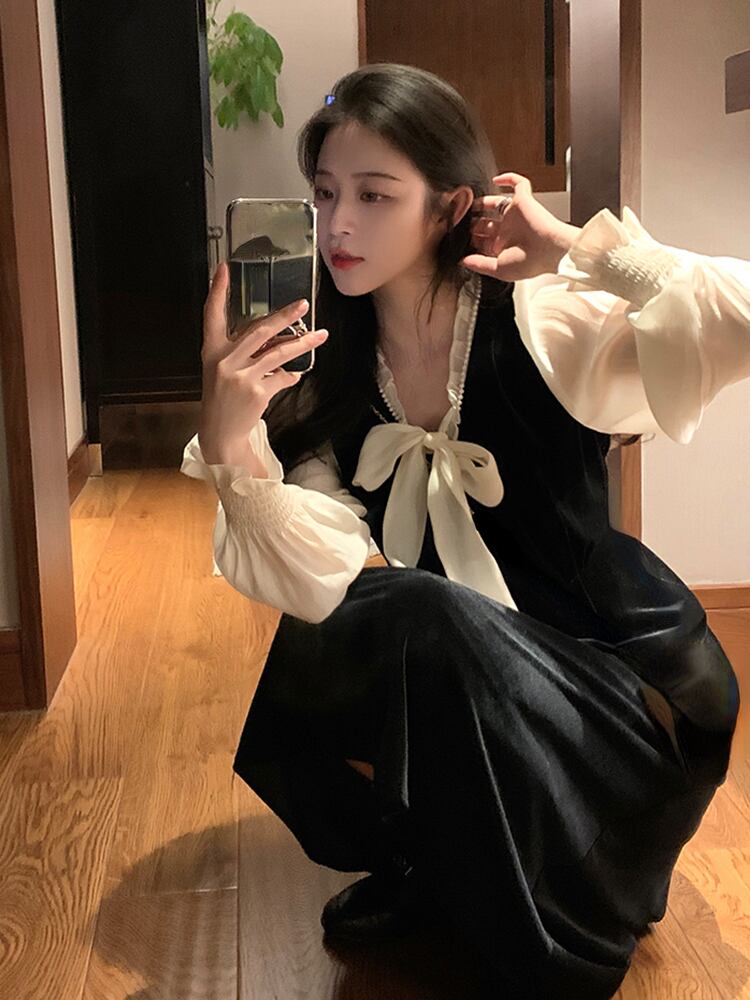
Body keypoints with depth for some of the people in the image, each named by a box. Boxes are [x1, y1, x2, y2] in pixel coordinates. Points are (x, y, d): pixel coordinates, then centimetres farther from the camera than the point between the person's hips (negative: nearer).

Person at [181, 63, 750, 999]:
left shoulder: (547, 327, -18)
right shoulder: (325, 376, -6)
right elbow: (320, 583, -18)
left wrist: (583, 248, -30)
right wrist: (230, 448, -32)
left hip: (613, 670, -4)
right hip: (444, 660, 4)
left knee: (433, 621, -30)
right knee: (308, 668, -22)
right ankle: (429, 864, 11)